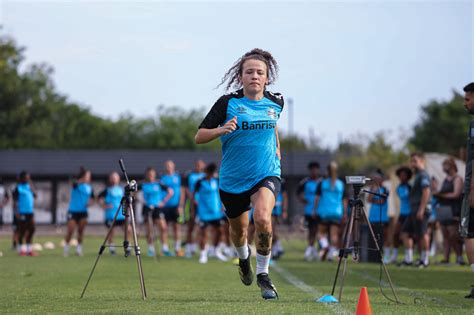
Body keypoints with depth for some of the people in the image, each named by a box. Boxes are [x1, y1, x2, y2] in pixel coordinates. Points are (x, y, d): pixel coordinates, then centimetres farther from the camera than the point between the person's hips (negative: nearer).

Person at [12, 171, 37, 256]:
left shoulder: (29, 186, 13)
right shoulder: (18, 188, -7)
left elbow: (34, 196, 6)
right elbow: (15, 201, -10)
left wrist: (31, 186, 2)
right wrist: (17, 212, -17)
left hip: (30, 212, 7)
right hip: (22, 213, -7)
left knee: (31, 230, 6)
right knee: (22, 231, -1)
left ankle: (29, 249, 14)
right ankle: (21, 249, 8)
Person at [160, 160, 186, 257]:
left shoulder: (178, 177, 6)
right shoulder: (162, 178, 6)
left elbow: (182, 192, 5)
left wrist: (180, 205, -2)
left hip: (175, 206, 0)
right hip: (165, 206, 0)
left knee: (176, 227, 2)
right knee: (164, 227, -1)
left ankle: (177, 248, 8)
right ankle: (164, 248, 5)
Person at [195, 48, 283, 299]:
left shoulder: (275, 102, 0)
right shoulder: (227, 103, -9)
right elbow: (199, 137, -9)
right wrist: (221, 130, -26)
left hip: (266, 174, 0)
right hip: (232, 179, 0)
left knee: (262, 217, -28)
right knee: (238, 228, 18)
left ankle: (263, 274, -10)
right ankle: (243, 257, 55)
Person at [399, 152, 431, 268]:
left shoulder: (423, 175, -10)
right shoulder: (417, 175, 20)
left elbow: (426, 192, -19)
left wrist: (421, 210, -22)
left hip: (420, 210, -10)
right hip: (414, 210, 10)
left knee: (422, 234, -5)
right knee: (405, 232, 8)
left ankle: (425, 260, 1)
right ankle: (408, 259, 9)